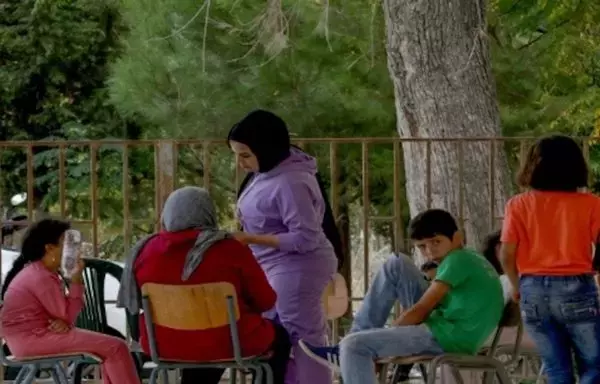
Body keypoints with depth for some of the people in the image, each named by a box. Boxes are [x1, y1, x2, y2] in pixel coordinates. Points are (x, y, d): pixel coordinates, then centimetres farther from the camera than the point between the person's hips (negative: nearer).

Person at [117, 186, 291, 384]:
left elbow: (135, 300, 9)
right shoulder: (229, 249, -16)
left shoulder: (146, 250, -6)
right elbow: (265, 300, -8)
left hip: (164, 345, 4)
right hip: (225, 343, -4)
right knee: (278, 335, 25)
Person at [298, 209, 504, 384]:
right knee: (396, 265, 15)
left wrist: (387, 336, 2)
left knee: (353, 345, -17)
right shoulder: (469, 259, 21)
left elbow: (420, 311, -11)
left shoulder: (458, 260, -9)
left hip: (447, 337, -10)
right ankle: (346, 353, 12)